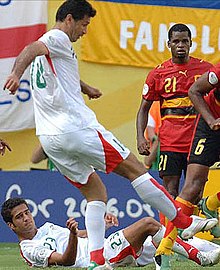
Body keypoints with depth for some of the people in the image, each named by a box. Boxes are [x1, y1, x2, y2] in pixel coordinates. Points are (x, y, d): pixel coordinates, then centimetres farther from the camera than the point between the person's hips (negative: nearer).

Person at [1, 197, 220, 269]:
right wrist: (73, 234, -33)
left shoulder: (46, 227, 25)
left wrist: (101, 224, 12)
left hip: (105, 247, 9)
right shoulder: (29, 249, -3)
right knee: (148, 224, -18)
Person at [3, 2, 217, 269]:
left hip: (49, 137, 9)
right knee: (134, 168, 0)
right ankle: (185, 222, 4)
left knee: (95, 192, 13)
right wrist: (16, 73, -46)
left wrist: (85, 88, 62)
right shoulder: (57, 38, -5)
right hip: (77, 127, -9)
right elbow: (31, 49, -27)